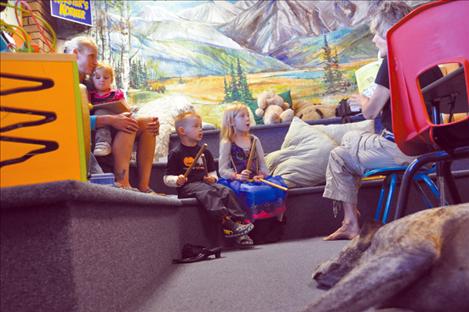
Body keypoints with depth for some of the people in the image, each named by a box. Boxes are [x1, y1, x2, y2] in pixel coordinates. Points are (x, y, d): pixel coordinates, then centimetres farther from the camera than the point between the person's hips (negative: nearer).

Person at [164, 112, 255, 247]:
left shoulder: (204, 152, 19)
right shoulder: (176, 153, 2)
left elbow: (213, 172, 27)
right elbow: (167, 178, 2)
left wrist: (212, 178, 4)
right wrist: (177, 181, -20)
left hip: (205, 183, 6)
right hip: (187, 186, -6)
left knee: (226, 191, -21)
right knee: (208, 192, -35)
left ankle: (238, 222, -30)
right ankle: (227, 224, -46)